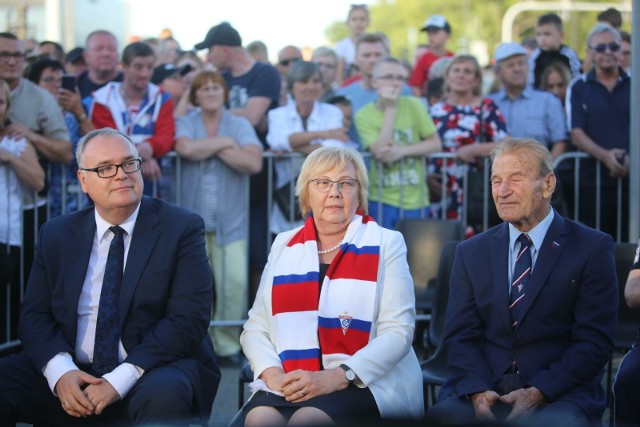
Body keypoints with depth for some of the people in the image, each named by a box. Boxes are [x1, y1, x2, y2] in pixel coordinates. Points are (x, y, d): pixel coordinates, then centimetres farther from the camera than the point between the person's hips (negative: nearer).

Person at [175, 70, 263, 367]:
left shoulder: (240, 125, 8)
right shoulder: (185, 123, 6)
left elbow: (254, 163, -10)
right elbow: (186, 148, -18)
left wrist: (214, 149, -9)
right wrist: (225, 143, -7)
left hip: (230, 220, 1)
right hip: (191, 219, 0)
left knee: (235, 282, -10)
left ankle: (227, 345, 3)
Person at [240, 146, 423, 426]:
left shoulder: (386, 244, 5)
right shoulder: (283, 246, 15)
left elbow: (398, 331, -5)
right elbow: (255, 327, 13)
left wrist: (337, 377, -17)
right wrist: (271, 372, -9)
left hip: (365, 383, -3)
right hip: (289, 384, 3)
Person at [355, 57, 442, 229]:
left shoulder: (413, 105, 0)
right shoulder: (365, 115, -4)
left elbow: (436, 144, -1)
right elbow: (380, 151, -17)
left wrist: (401, 151, -16)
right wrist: (390, 109, -16)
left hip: (416, 200, 2)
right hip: (382, 200, -2)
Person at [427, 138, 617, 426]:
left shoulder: (593, 248, 2)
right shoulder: (471, 253, 14)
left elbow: (594, 342, -3)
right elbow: (460, 336, 7)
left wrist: (538, 392, -16)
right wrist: (478, 390, -12)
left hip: (558, 393, -2)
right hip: (481, 389, 3)